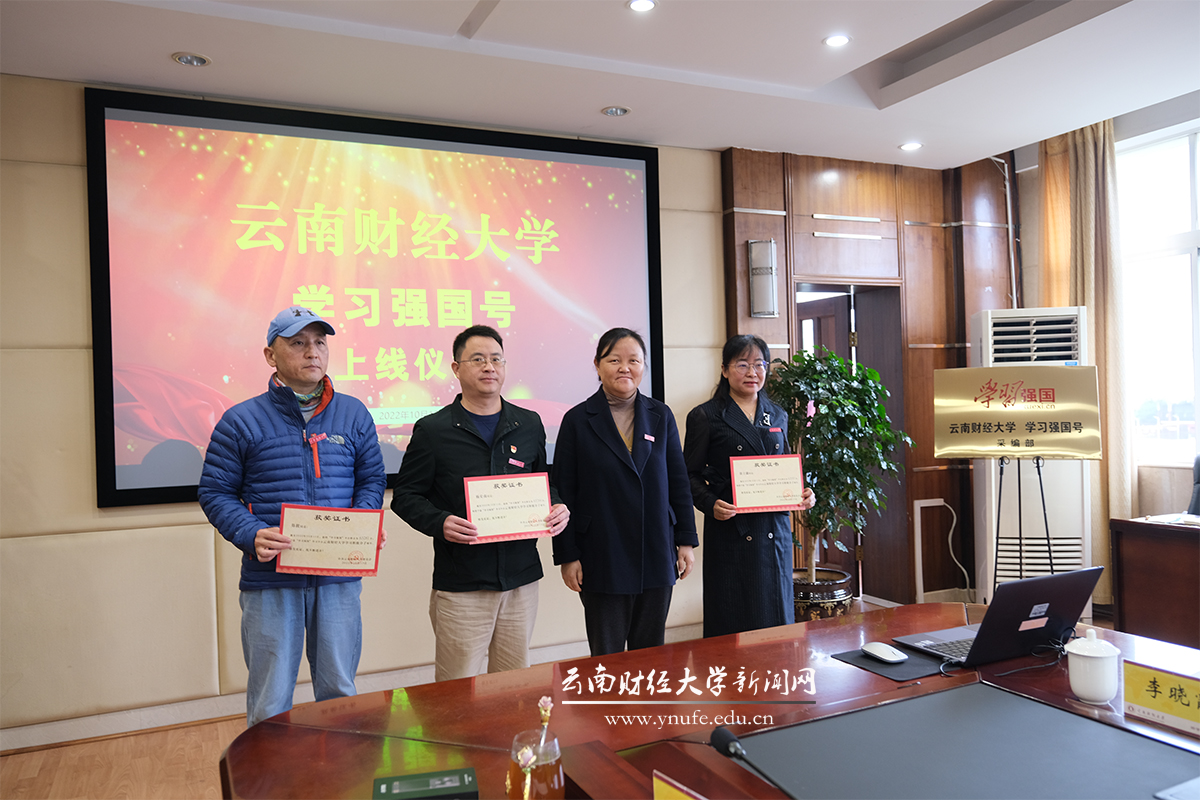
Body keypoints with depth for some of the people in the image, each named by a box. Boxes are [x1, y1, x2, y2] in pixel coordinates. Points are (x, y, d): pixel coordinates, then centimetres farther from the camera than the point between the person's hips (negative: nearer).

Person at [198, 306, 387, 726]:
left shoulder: (354, 415, 8)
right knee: (270, 703, 7)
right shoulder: (241, 421, 0)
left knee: (339, 691, 15)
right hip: (269, 580, -2)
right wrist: (252, 535, -16)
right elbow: (215, 492, 1)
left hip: (339, 577, 3)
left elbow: (373, 479, 13)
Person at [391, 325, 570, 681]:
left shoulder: (529, 424, 11)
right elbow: (405, 496, 1)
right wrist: (439, 522, -18)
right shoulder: (432, 430, -1)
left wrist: (557, 508, 0)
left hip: (521, 579, 4)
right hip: (460, 585, -3)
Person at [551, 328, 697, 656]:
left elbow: (679, 482, 9)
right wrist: (567, 555, -5)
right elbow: (564, 493, -2)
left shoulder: (661, 416, 7)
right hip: (602, 563, -3)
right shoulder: (577, 420, -2)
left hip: (657, 558, 3)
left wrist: (686, 541, 6)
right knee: (606, 657, 6)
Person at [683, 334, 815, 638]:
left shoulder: (778, 416, 15)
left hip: (774, 531, 5)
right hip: (730, 531, -4)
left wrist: (801, 494, 2)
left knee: (776, 619, 10)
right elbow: (690, 475, -1)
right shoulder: (706, 416, -1)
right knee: (733, 625, 0)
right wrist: (711, 504, -18)